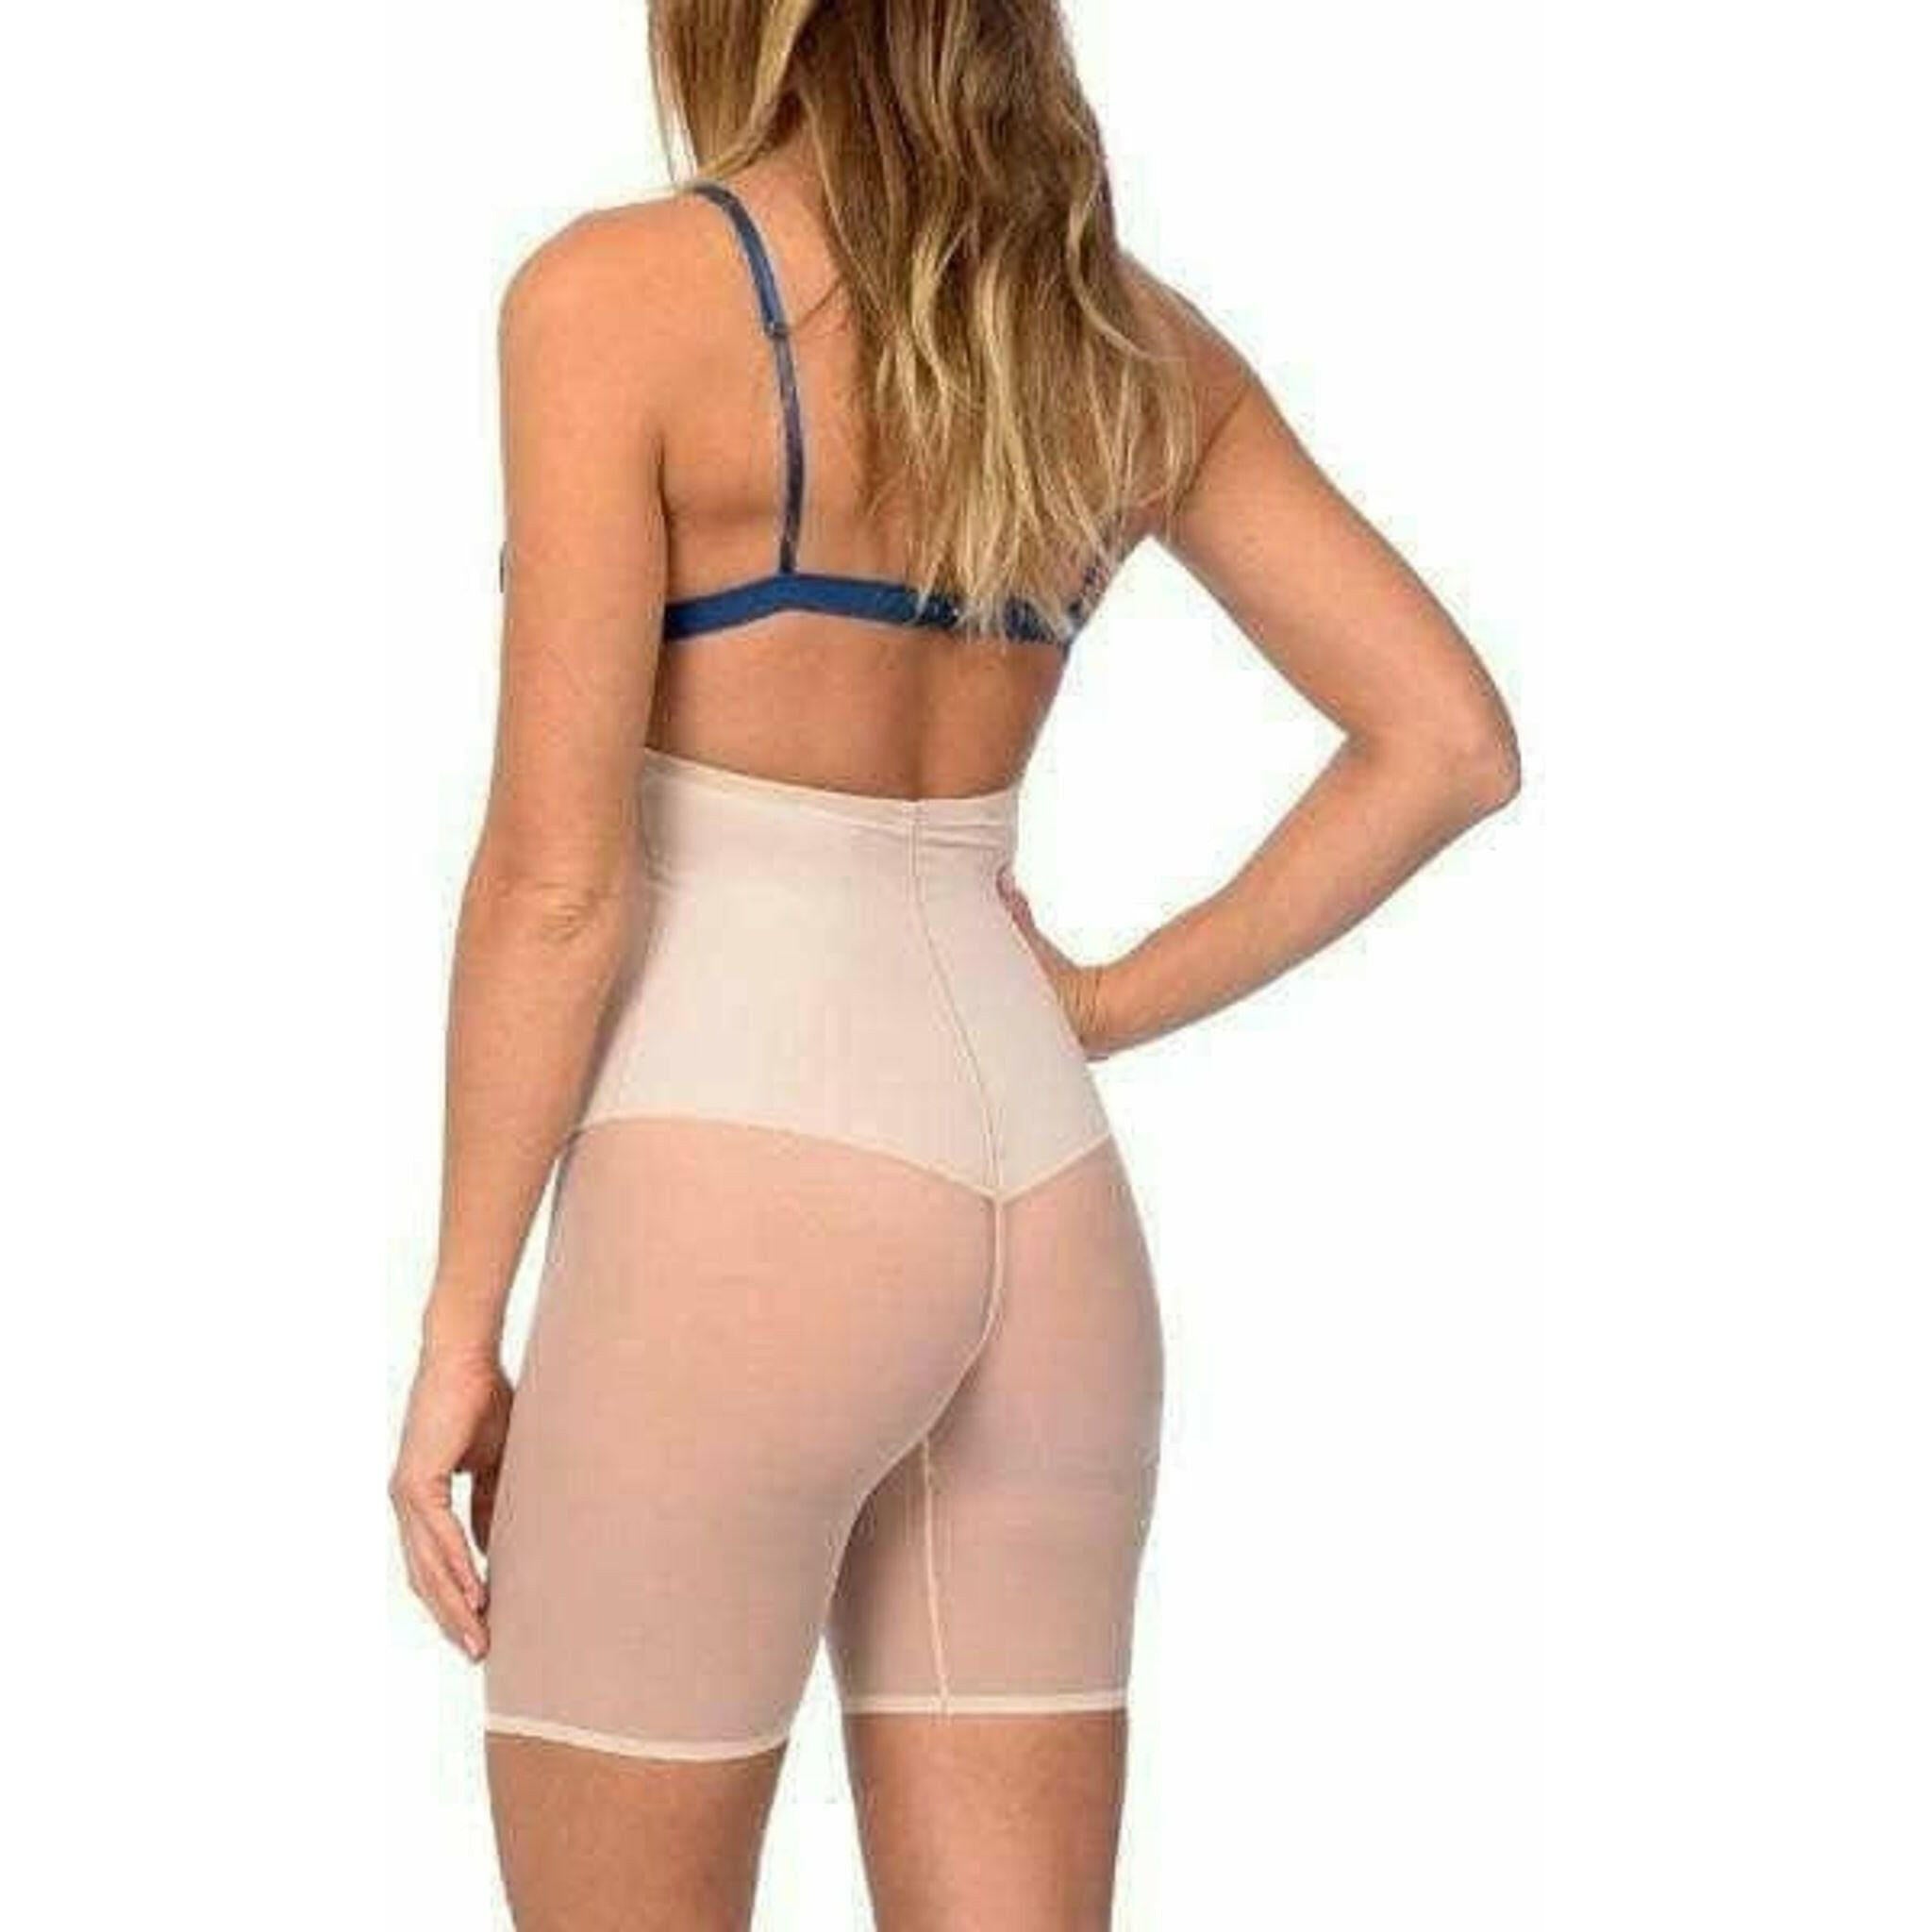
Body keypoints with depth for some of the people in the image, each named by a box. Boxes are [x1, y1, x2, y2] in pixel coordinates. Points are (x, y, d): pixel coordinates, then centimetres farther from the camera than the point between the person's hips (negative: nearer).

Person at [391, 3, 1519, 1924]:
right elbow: (1451, 738, 8)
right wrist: (1120, 1002, 11)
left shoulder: (622, 294, -9)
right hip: (1042, 1213, 6)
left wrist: (457, 1325, -5)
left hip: (738, 1200, -6)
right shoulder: (1133, 338, 9)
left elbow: (556, 876, -12)